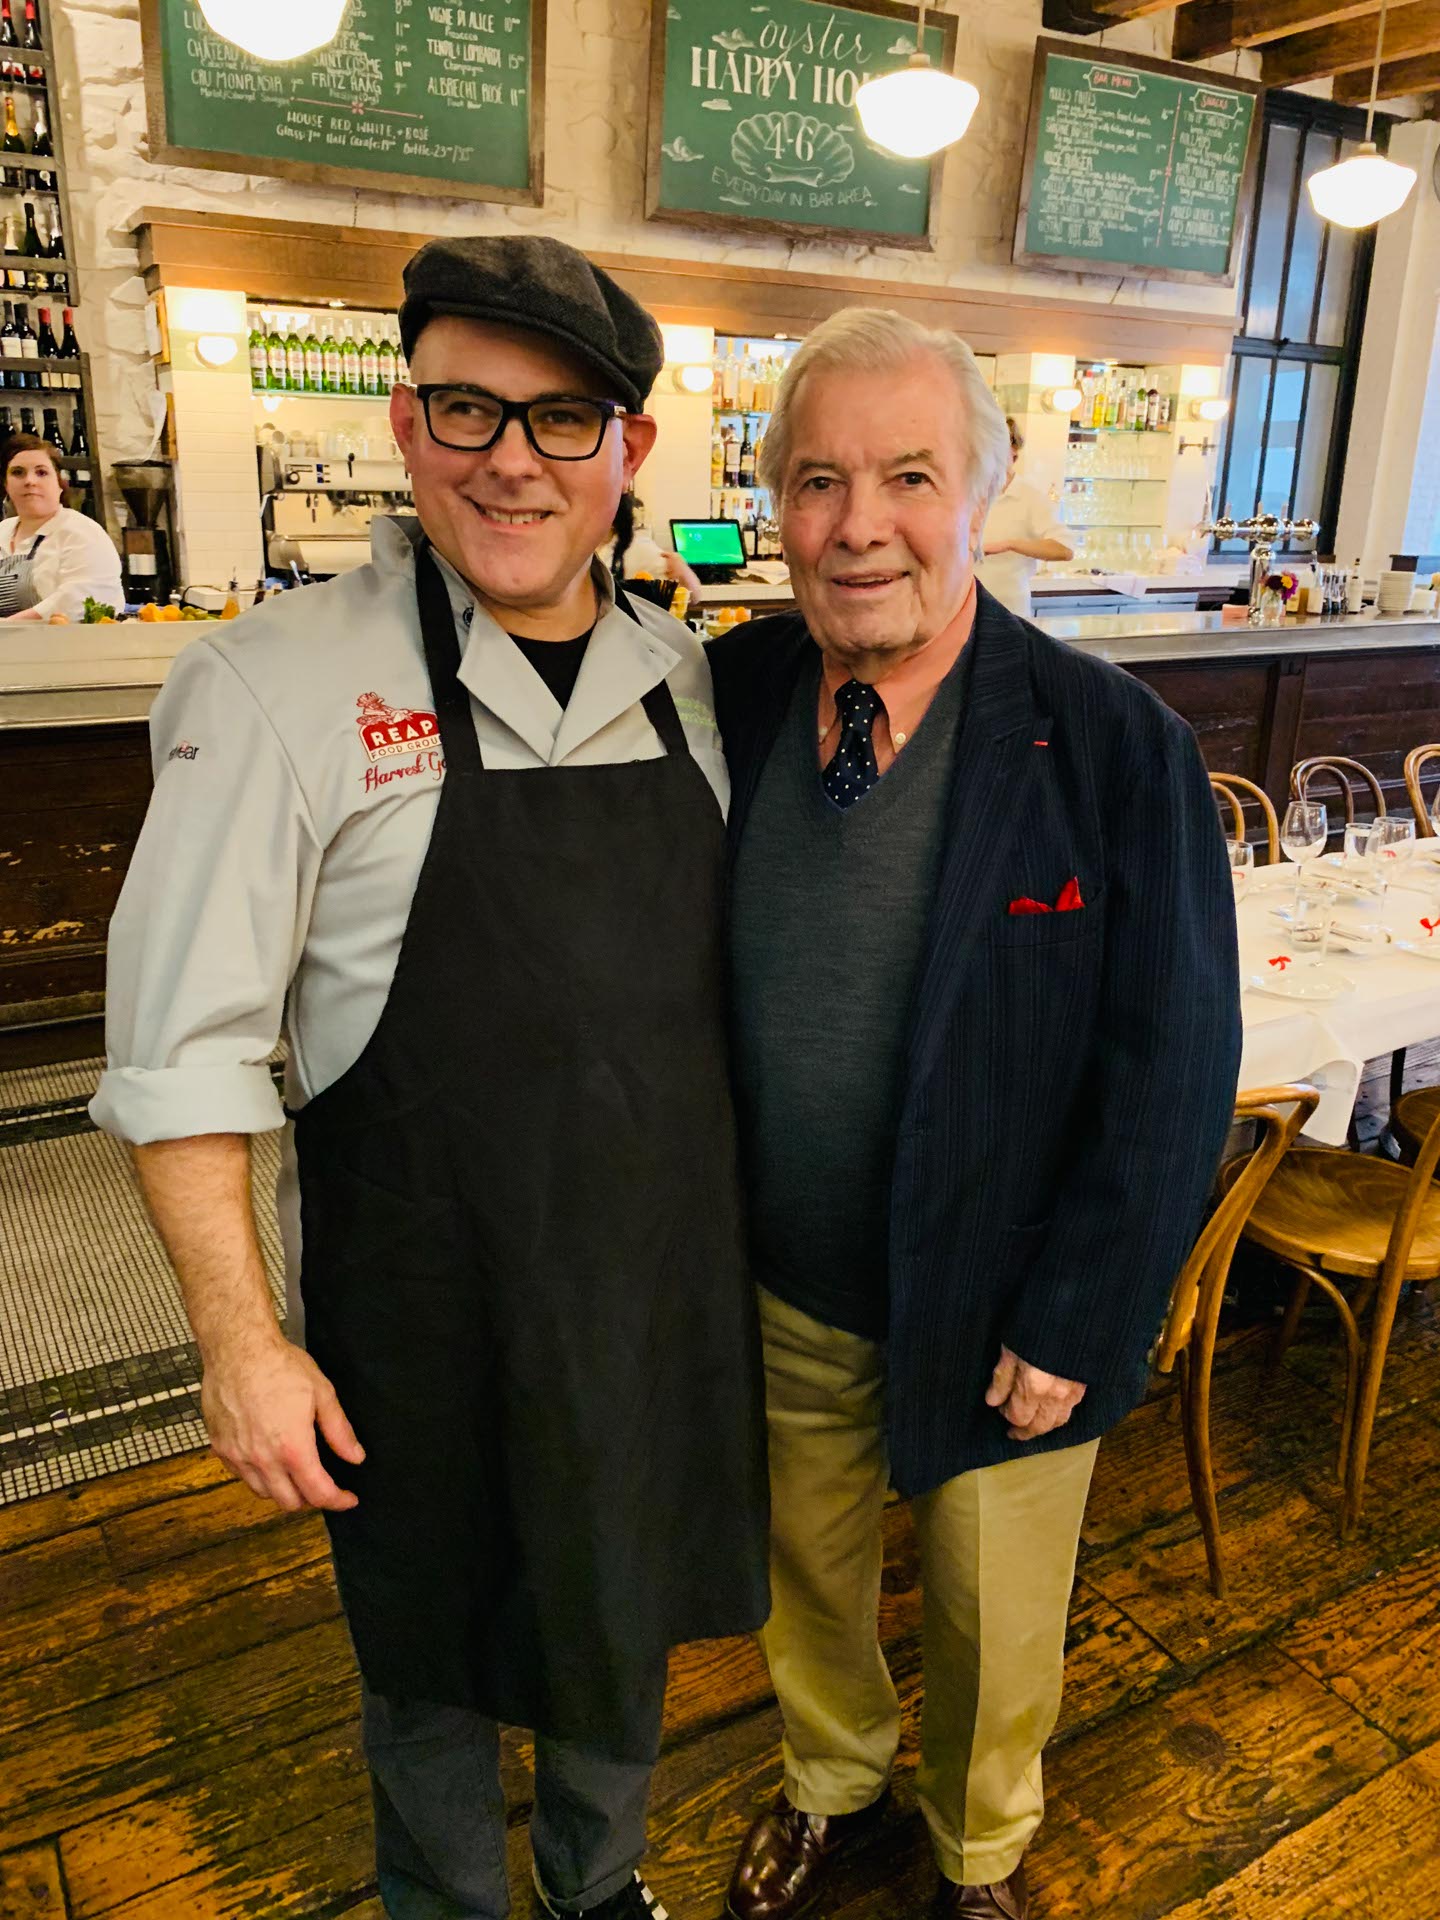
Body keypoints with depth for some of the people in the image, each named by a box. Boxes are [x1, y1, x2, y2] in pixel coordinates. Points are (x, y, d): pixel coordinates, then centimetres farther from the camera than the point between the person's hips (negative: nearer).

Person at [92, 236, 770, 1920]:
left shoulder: (686, 679, 1)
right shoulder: (278, 685, -15)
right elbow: (186, 1050, -14)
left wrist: (744, 1221, 10)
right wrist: (242, 1341, -14)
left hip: (664, 1282, 5)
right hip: (428, 1318, -4)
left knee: (627, 1618, 25)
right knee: (440, 1655, 19)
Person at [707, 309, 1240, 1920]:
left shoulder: (1117, 748, -19)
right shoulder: (726, 696, -9)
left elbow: (1175, 1074, -14)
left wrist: (1074, 1321, -12)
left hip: (1003, 1317, -2)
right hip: (783, 1291, 3)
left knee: (993, 1625, 21)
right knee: (808, 1570, 26)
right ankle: (831, 1778, 58)